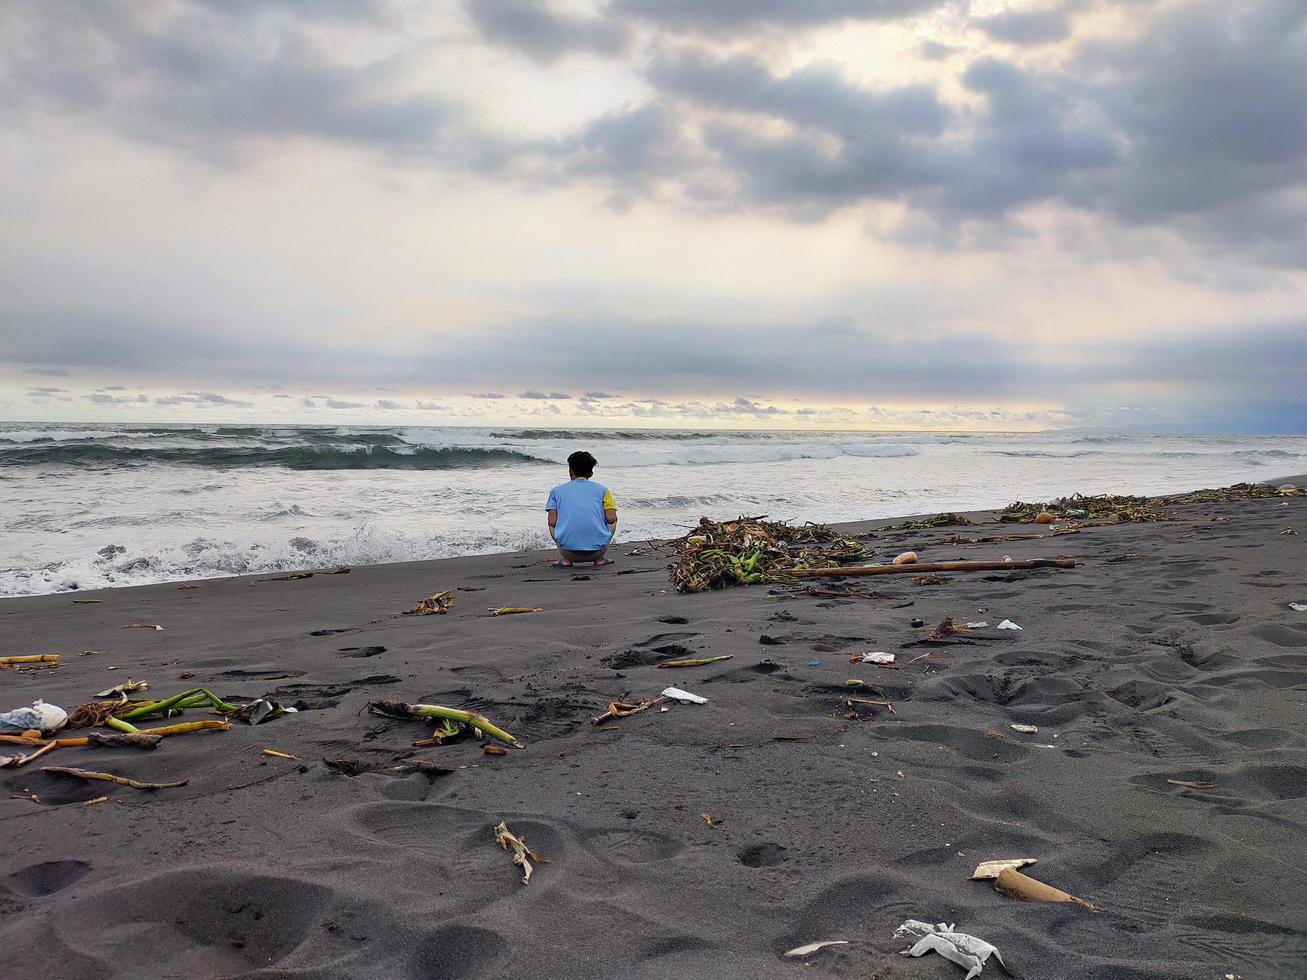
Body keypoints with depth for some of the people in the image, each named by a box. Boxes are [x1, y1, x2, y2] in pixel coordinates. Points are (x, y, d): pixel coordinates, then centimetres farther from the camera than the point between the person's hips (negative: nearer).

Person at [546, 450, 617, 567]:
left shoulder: (557, 491, 13)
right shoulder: (602, 489, 12)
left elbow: (552, 522, 3)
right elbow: (611, 519, 1)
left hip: (568, 551, 0)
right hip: (597, 550, 0)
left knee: (552, 526, 31)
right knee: (612, 522, 29)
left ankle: (566, 560, 15)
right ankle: (599, 559, 15)